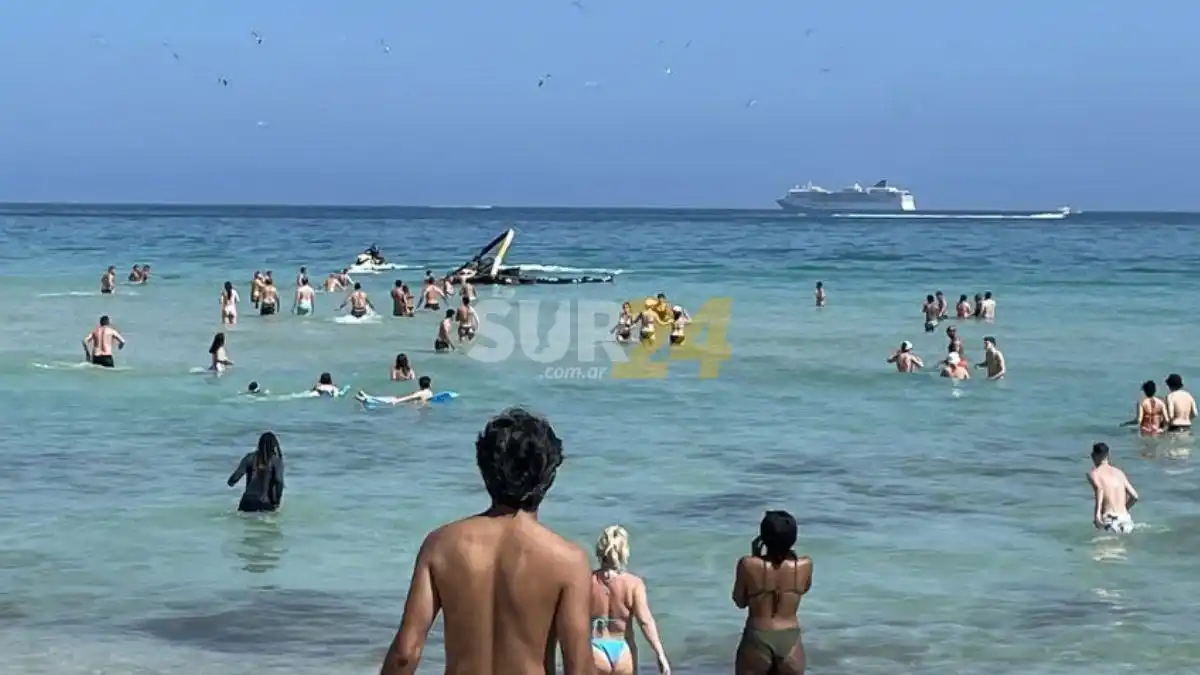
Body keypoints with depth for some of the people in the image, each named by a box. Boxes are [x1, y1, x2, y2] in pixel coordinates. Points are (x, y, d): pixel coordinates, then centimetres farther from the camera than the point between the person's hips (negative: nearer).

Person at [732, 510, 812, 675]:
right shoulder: (804, 566, -10)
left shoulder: (749, 565, -16)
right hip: (790, 642, 2)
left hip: (757, 641, -2)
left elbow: (740, 602, 1)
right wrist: (789, 556, 12)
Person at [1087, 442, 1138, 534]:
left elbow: (1099, 488, -19)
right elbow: (1134, 496, 16)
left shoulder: (1093, 473, 4)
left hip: (1109, 522, -5)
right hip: (1126, 521, 5)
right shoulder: (1119, 472, 18)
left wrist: (1097, 513, -23)